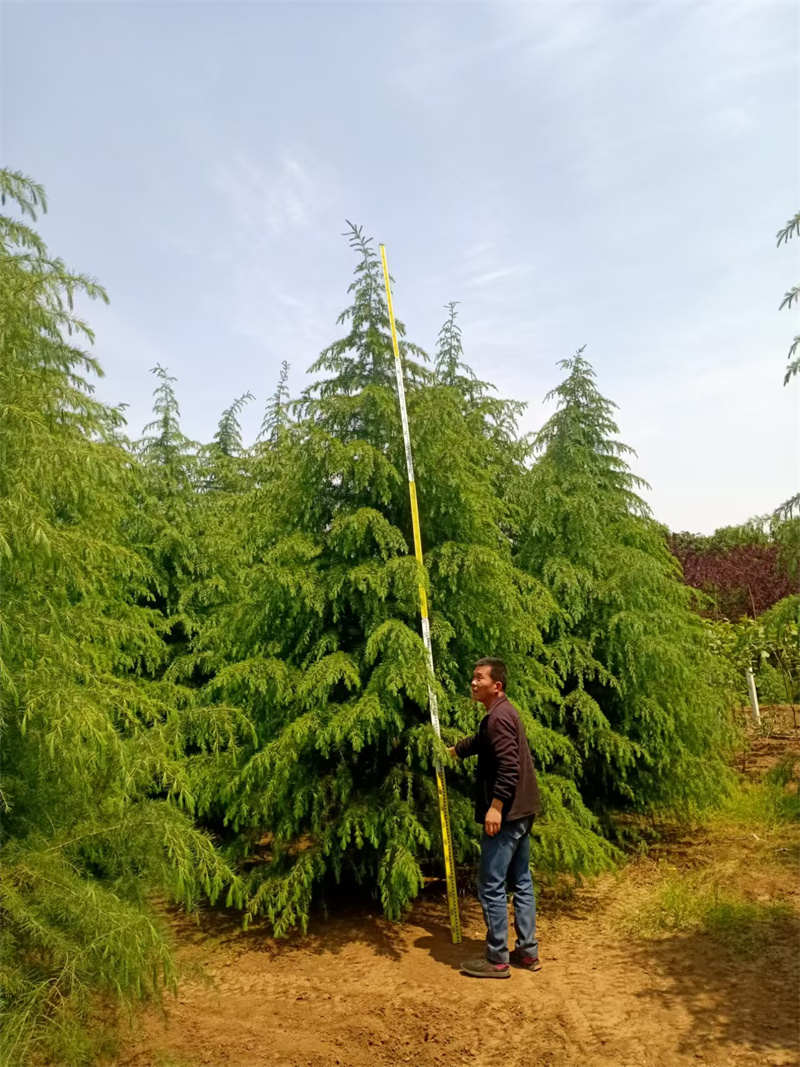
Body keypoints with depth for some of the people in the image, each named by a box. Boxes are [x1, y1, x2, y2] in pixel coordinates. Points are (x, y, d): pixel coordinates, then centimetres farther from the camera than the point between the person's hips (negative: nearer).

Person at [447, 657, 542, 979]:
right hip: (520, 811, 10)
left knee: (491, 887, 0)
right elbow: (478, 742, 32)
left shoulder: (498, 717, -17)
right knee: (521, 882, 16)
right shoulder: (503, 713, 14)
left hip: (505, 815, -10)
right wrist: (451, 751, 45)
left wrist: (495, 806, -26)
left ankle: (497, 960, 10)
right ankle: (528, 952, 26)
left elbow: (508, 766, -26)